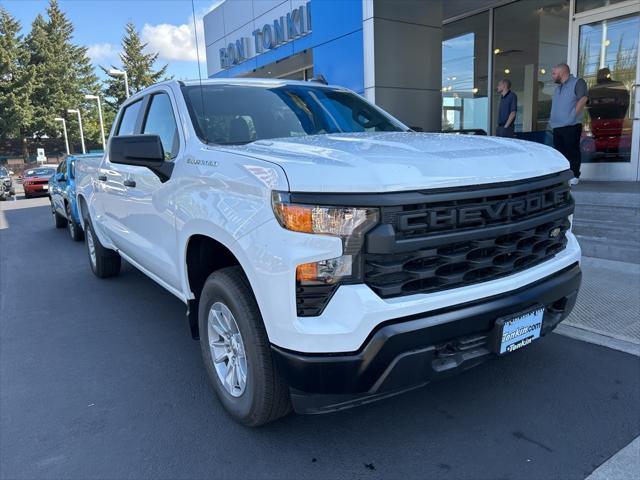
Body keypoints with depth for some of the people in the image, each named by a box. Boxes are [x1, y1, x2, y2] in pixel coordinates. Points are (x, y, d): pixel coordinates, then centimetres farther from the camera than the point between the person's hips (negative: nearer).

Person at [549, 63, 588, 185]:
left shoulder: (577, 82, -2)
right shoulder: (558, 88, 24)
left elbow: (583, 98, -14)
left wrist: (573, 115, -17)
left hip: (571, 126, -8)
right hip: (557, 126, 8)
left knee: (572, 151, -5)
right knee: (559, 151, 9)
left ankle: (574, 176, -2)